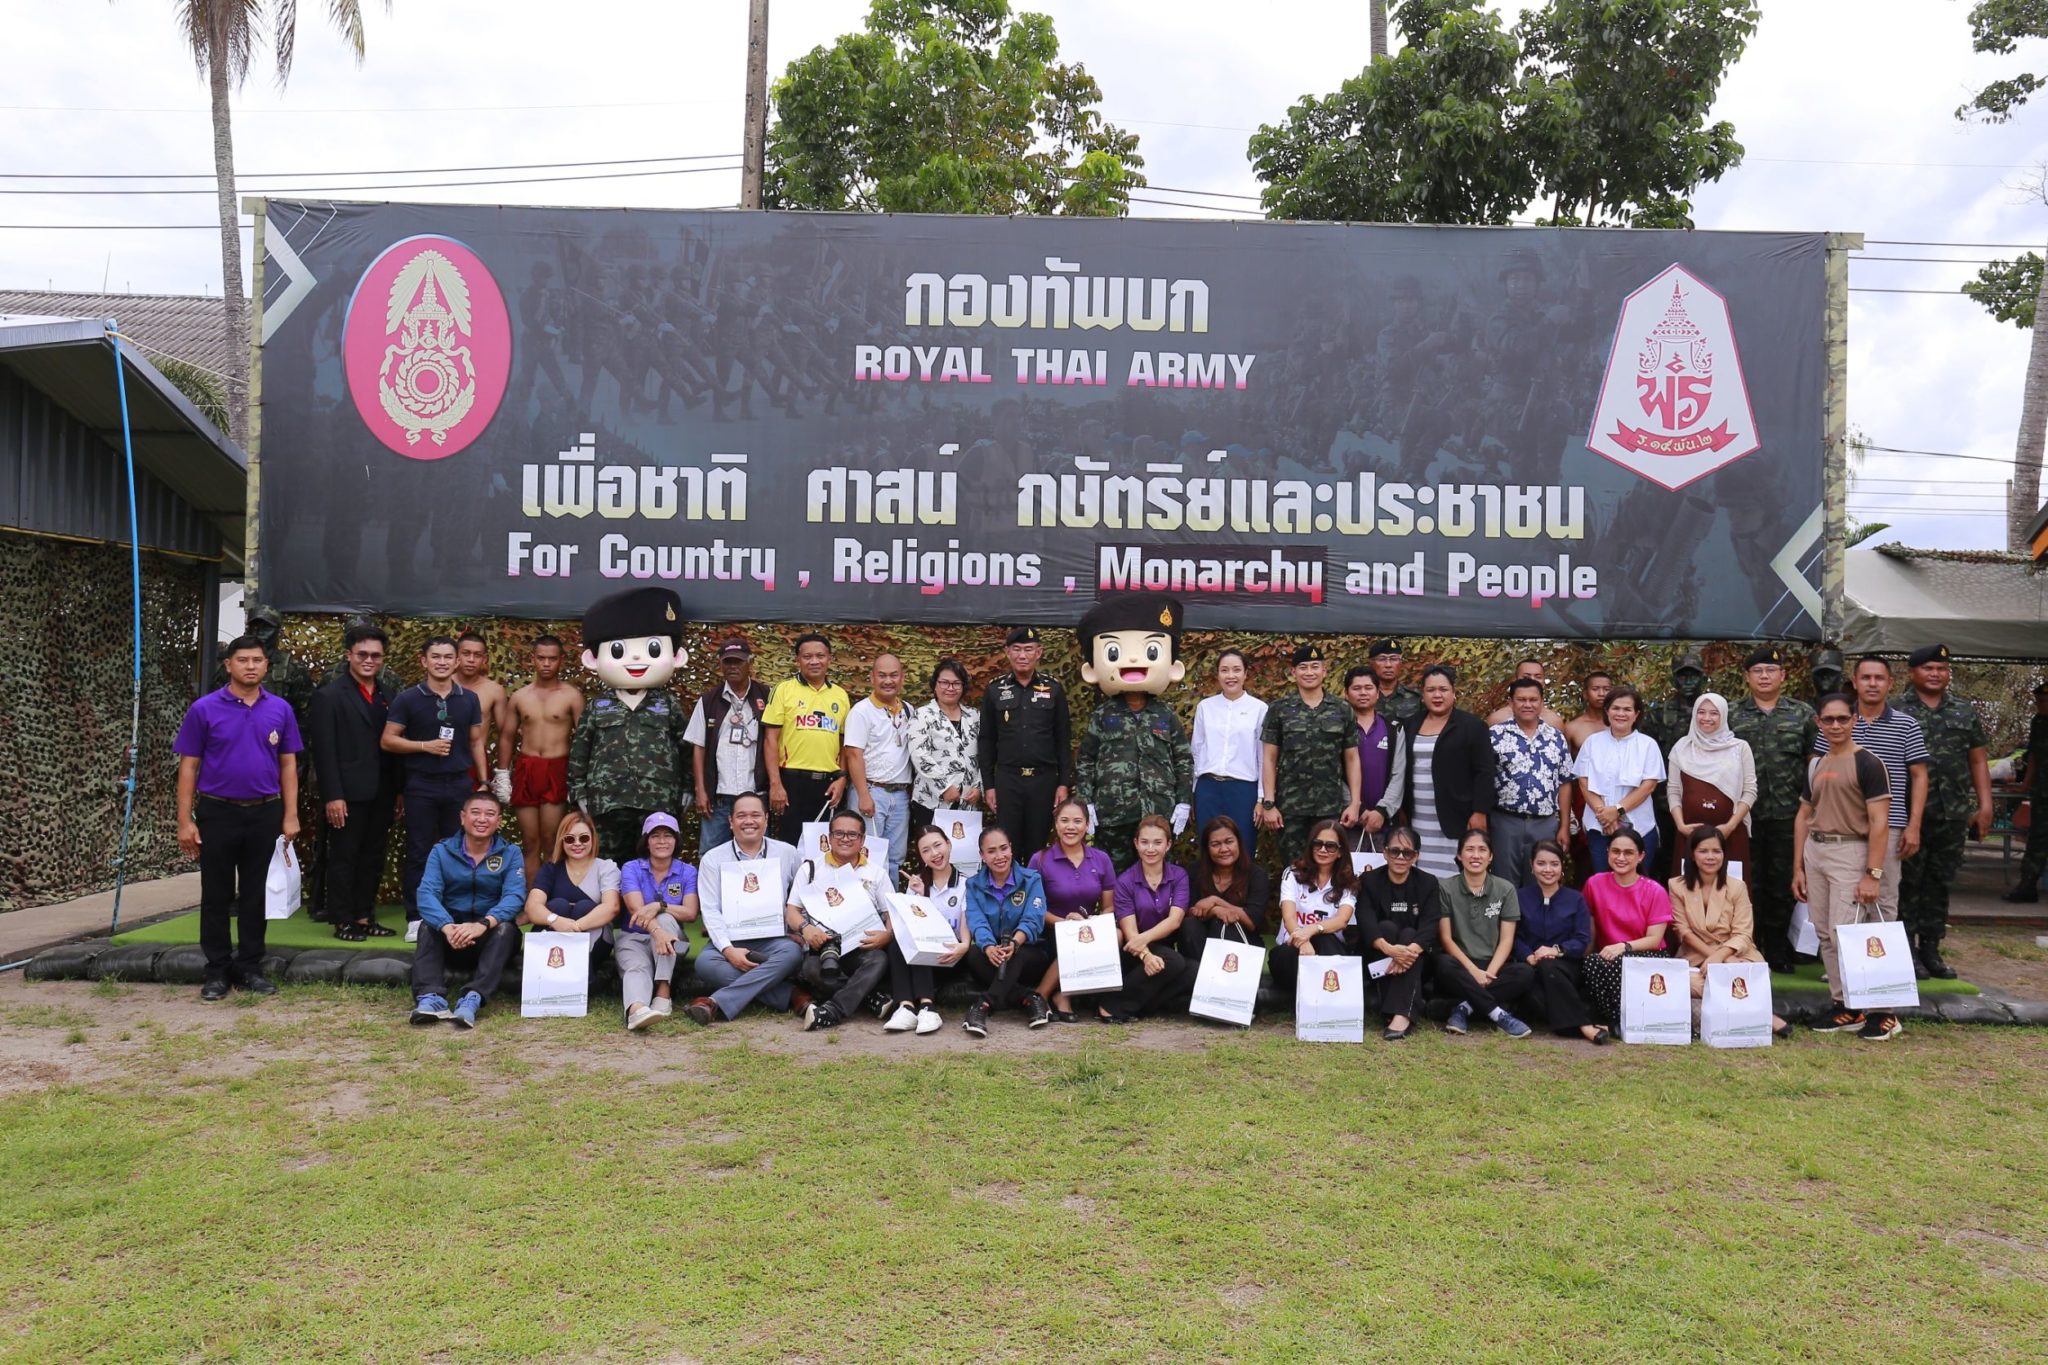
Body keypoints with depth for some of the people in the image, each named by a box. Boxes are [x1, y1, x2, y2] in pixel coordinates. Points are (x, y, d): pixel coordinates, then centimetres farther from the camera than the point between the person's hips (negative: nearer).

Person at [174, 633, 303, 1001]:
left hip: (265, 814, 2)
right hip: (217, 813, -2)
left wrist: (291, 815, 0)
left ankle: (250, 967, 19)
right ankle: (218, 971, 16)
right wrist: (185, 821, -6)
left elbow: (288, 764, 6)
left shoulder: (280, 709, 3)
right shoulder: (204, 709, -3)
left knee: (255, 894, 9)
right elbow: (188, 766, -2)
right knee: (216, 895, 6)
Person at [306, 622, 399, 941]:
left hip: (381, 794, 6)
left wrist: (397, 791, 9)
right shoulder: (330, 695, -6)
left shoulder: (386, 695, 12)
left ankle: (364, 917, 20)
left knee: (372, 858, 11)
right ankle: (342, 922, 12)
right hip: (348, 793, -6)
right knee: (343, 858, 3)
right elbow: (324, 750, -11)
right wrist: (333, 796, -16)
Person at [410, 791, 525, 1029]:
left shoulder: (510, 855, -1)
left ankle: (472, 999, -47)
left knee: (505, 928, -31)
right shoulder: (441, 851, 1)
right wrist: (448, 927, -36)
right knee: (428, 926, -27)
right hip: (450, 933, 1)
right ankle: (430, 997, -43)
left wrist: (483, 924, -38)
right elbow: (427, 893, -15)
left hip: (490, 937, -1)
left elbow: (514, 897, -17)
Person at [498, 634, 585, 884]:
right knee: (529, 842, 5)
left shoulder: (572, 696, 0)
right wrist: (502, 774, 7)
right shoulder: (519, 697, 11)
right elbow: (507, 737, 15)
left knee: (551, 840, -6)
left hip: (557, 771, -3)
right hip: (525, 770, 4)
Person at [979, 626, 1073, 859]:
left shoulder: (1054, 689, 3)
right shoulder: (994, 690, 3)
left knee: (1037, 847, 6)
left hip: (1044, 779, 0)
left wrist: (1065, 783, -1)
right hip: (1007, 779, 0)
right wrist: (988, 785, 2)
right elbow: (987, 741, 6)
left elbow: (1063, 740, 5)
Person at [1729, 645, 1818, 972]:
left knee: (1782, 883, 5)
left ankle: (1778, 950, 17)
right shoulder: (1732, 716, 7)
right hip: (1745, 815, 0)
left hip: (1788, 814, 0)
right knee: (1749, 883, 4)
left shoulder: (1803, 714, 8)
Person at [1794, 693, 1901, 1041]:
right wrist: (1798, 866, 12)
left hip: (1849, 851, -7)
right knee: (1824, 934, 7)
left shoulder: (1868, 763, -7)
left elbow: (1879, 822, -12)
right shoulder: (1815, 765, 14)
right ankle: (1843, 1005, 16)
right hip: (1814, 851, 7)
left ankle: (1882, 1010, 0)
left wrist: (1873, 874, -17)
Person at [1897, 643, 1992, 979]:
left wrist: (1984, 805, 4)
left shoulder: (1965, 712, 11)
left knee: (1940, 883, 10)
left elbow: (1978, 761, 12)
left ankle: (1930, 949, 18)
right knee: (1908, 883, 1)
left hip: (1953, 814, 4)